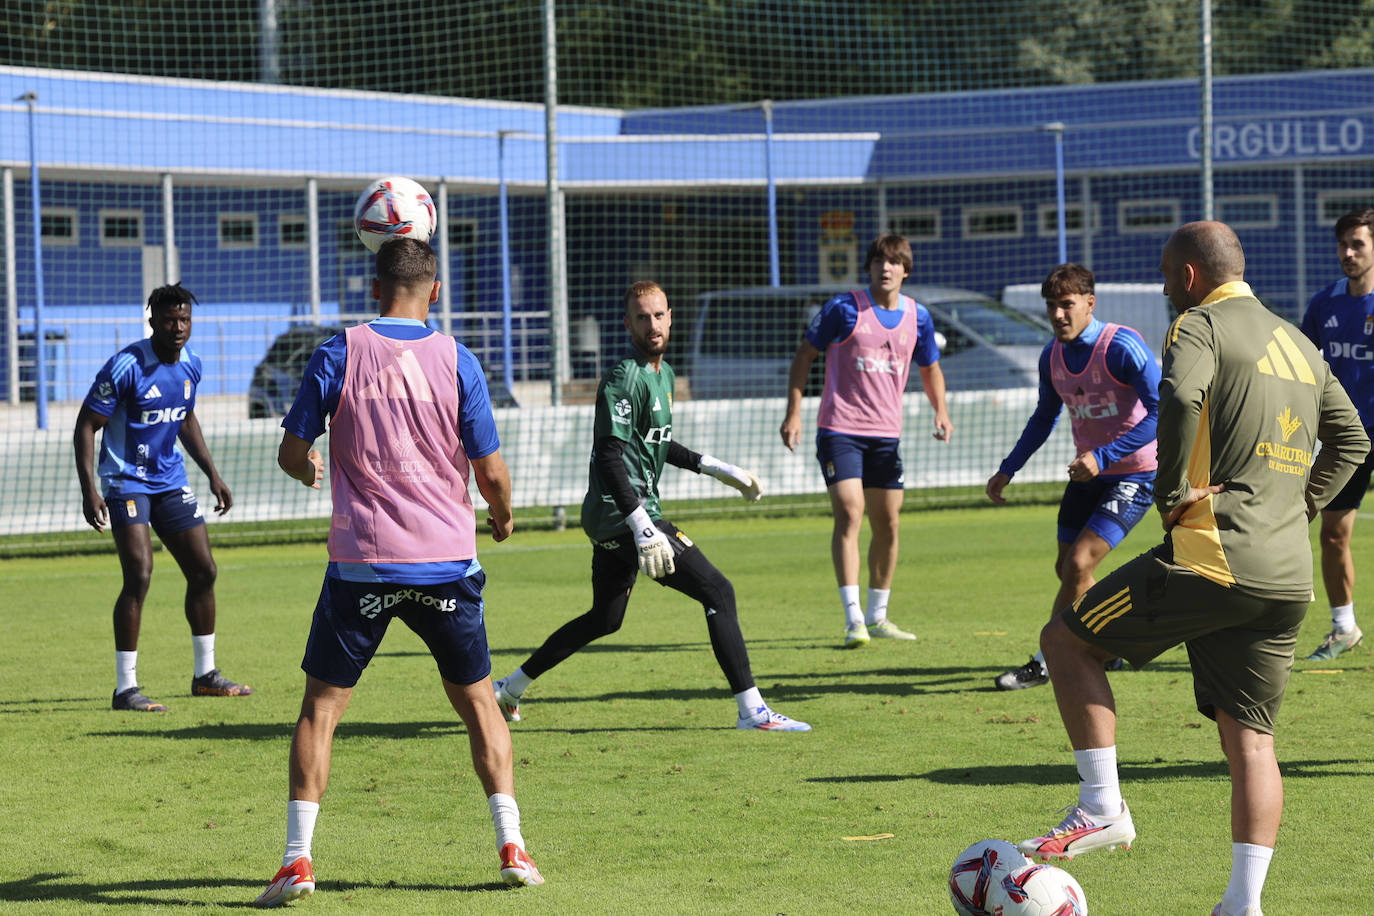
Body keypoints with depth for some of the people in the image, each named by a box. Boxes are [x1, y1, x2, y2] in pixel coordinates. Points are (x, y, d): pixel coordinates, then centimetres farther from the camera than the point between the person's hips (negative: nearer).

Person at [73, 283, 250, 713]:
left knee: (203, 571, 8)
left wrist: (212, 474, 20)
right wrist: (88, 490, -23)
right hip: (126, 480, -7)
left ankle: (205, 674, 24)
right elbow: (86, 425, -15)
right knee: (139, 576, -17)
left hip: (171, 482, 7)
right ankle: (125, 688, -11)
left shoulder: (190, 364, 4)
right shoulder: (126, 366, -18)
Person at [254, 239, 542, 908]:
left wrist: (310, 468, 26)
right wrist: (501, 516, 22)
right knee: (478, 701, 15)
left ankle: (297, 858, -3)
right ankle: (512, 847, 8)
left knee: (320, 706, 8)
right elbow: (491, 473, 0)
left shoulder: (339, 354, -2)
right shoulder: (456, 361, -1)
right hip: (446, 560, 1)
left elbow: (291, 452, 2)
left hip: (362, 561, -1)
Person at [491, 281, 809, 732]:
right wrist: (641, 524, -30)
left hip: (615, 521, 10)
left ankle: (509, 689, 29)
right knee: (718, 591, -12)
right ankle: (752, 711, -11)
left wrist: (716, 468, 29)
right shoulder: (624, 377, -16)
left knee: (604, 619, 21)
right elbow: (609, 455, -23)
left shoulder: (664, 373, 15)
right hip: (620, 513, -10)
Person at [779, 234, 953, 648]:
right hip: (840, 428, -5)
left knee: (888, 524, 7)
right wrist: (793, 412, -6)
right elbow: (805, 355, 1)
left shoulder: (917, 316, 5)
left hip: (886, 433, 5)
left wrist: (940, 410, 3)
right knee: (849, 514, -16)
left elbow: (930, 367, 20)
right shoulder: (844, 309, -7)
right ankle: (853, 619, -19)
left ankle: (877, 616, 21)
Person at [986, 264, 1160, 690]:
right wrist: (1007, 470, 12)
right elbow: (1044, 417, 17)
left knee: (1079, 563, -16)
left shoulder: (1123, 347, -22)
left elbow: (1161, 411, -26)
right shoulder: (1052, 356, 0)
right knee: (1066, 568, 11)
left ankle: (1044, 663, -6)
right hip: (1087, 473, 8)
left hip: (1135, 474, -8)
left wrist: (1103, 456, -33)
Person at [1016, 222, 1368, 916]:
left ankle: (1102, 808, 1)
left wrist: (1172, 490, -15)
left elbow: (1181, 396, -26)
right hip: (1288, 578, 7)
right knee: (1251, 739, 8)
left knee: (1065, 640, 8)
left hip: (1213, 557, -7)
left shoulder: (1202, 325, -4)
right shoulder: (1299, 344, 21)